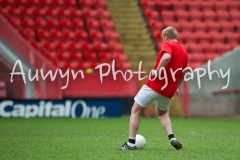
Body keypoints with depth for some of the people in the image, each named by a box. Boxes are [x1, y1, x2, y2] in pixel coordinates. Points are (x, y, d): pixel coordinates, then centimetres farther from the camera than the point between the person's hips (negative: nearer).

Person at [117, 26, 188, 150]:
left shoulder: (167, 45, -6)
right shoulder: (184, 53, 15)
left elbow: (166, 57, -29)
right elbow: (182, 74, 25)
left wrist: (157, 71, -21)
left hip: (155, 85, -7)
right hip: (169, 91, 7)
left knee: (136, 111, 8)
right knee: (162, 113, 32)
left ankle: (131, 143, 3)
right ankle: (172, 138, 11)